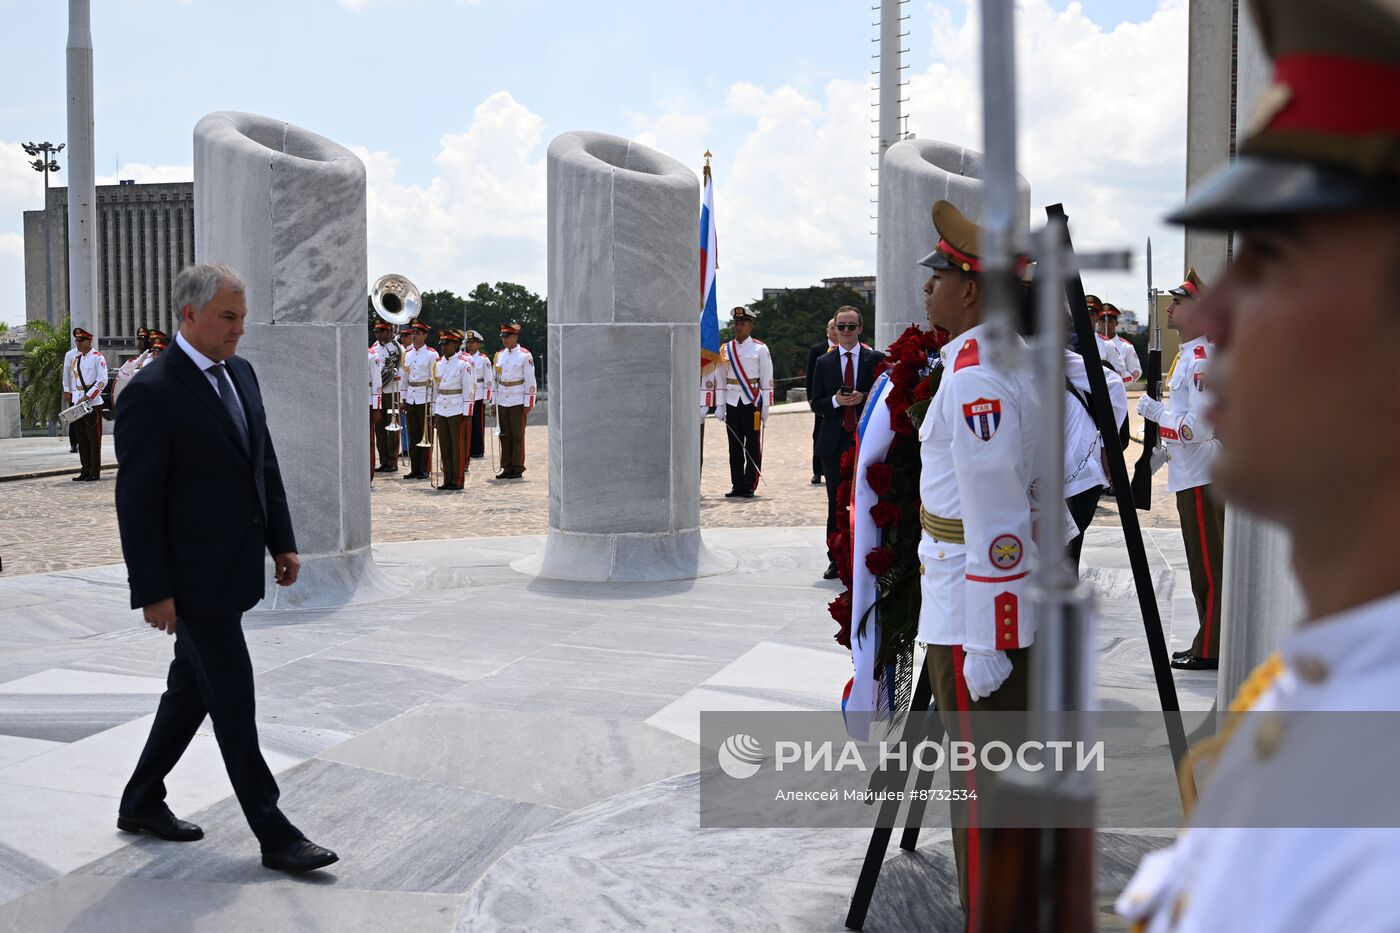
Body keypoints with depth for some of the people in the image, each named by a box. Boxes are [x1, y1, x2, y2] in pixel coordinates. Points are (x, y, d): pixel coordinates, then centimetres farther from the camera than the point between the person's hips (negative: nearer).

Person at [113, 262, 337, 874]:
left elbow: (264, 464, 16)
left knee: (191, 690, 18)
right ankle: (274, 835, 7)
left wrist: (282, 542, 12)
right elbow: (136, 499, -16)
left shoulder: (240, 373, 9)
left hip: (234, 569, 8)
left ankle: (141, 805, 34)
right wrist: (152, 591, -17)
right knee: (233, 702, -2)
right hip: (193, 577, -8)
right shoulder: (152, 392, -16)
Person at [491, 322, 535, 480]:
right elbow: (495, 379, 14)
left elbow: (530, 381, -6)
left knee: (518, 436, 0)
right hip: (502, 402, 5)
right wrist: (493, 401, 10)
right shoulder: (499, 355, 10)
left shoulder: (525, 355, -5)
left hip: (518, 402, -5)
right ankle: (507, 468, 14)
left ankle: (518, 468, 6)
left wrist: (528, 404, -10)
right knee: (505, 436, 7)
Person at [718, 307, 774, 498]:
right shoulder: (725, 349, 9)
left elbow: (767, 379, -1)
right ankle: (737, 486, 12)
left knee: (753, 447, 0)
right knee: (735, 447, 6)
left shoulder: (760, 349, 0)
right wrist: (719, 406, 5)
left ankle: (749, 487, 4)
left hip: (752, 401, -3)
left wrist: (766, 406, -7)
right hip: (732, 402, 3)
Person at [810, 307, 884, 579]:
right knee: (835, 503, 6)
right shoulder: (824, 362, 9)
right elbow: (815, 404, 7)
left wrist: (863, 398, -15)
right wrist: (836, 400, -13)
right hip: (834, 442, 2)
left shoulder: (875, 359, 4)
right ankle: (836, 560, 12)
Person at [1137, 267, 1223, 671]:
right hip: (1192, 474, 11)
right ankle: (1213, 642, 24)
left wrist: (1155, 412, -13)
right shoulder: (1189, 354, 13)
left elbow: (1199, 426, -24)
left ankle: (1209, 650, 5)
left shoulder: (1200, 359, -19)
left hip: (1201, 478, -11)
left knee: (1207, 566, -3)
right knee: (1208, 563, 15)